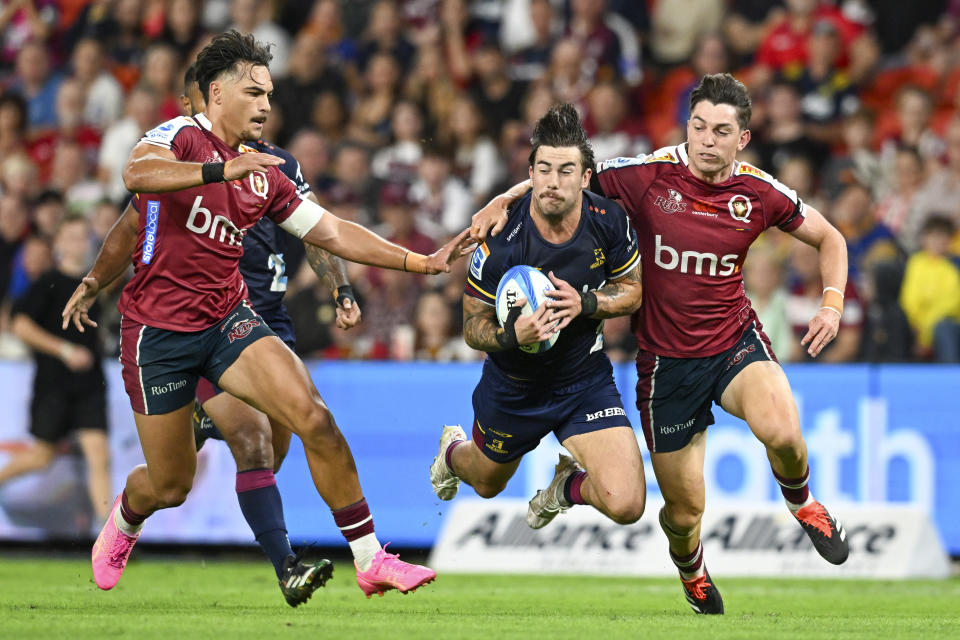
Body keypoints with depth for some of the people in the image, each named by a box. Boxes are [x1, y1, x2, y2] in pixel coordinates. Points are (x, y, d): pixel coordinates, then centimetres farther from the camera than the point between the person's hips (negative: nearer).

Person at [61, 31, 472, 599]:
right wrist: (224, 169, -43)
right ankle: (122, 523, 43)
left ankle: (371, 561, -14)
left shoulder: (263, 174, 9)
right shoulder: (181, 136, -9)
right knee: (169, 487, 5)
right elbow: (138, 174, -32)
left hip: (229, 320, 5)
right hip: (158, 332, -5)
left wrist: (424, 262, 6)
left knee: (315, 418, -19)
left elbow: (332, 233, 12)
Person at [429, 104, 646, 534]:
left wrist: (585, 303, -23)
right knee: (487, 483, 27)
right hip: (513, 383, -1)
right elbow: (473, 327, -16)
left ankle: (569, 485, 20)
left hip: (586, 381, 1)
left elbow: (632, 290, -2)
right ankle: (453, 452, 66)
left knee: (626, 506, -17)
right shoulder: (500, 243, -27)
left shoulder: (610, 222, -19)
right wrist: (512, 334, -39)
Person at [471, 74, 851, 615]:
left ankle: (801, 501, 4)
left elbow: (829, 238, 10)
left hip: (735, 342, 1)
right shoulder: (648, 175, -13)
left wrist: (832, 304, -5)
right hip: (666, 361, -1)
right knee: (685, 512, 4)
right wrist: (505, 200, -17)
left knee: (781, 431, -32)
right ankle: (692, 571, 43)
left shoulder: (759, 192, -7)